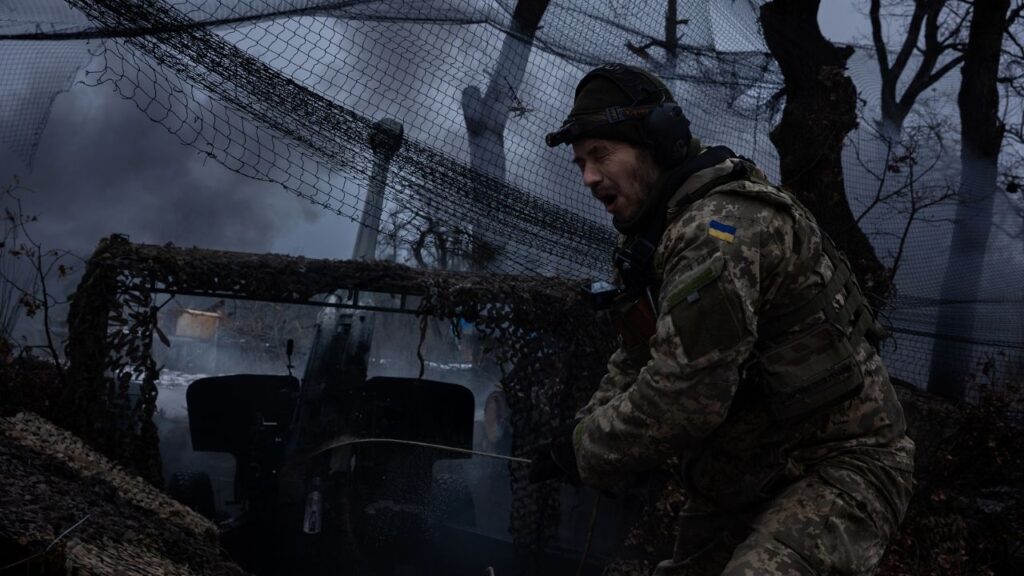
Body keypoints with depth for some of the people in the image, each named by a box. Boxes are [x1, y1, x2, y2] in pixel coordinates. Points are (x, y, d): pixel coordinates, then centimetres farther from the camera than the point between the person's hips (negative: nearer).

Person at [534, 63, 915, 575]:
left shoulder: (720, 226, -24)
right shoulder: (657, 231, 9)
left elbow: (684, 395, -30)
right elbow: (637, 360, 17)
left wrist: (585, 449, -15)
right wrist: (584, 428, 1)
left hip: (836, 465, -10)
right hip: (745, 477, 10)